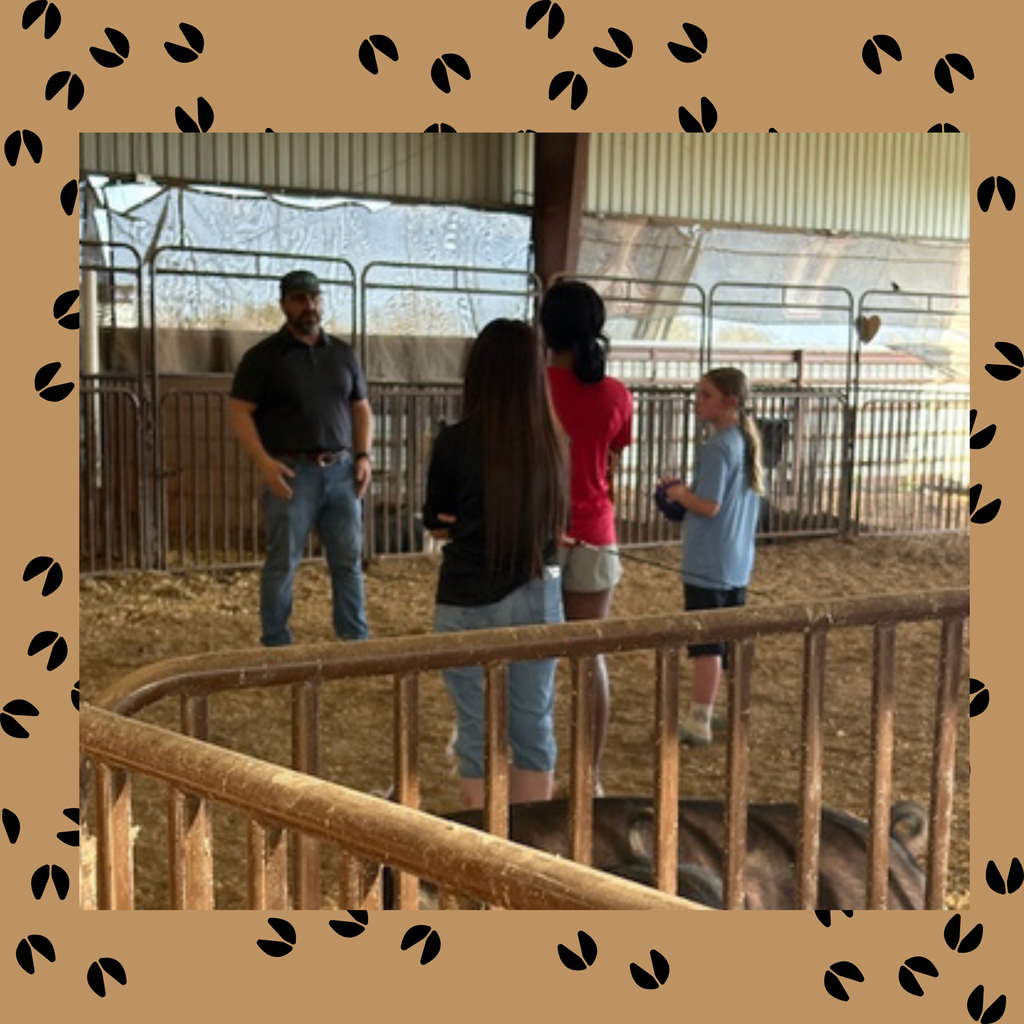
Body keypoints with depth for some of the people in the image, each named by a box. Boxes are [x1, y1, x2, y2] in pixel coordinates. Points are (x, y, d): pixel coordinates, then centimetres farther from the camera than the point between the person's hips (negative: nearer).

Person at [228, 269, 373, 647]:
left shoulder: (343, 353, 13)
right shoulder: (264, 356, -1)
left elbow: (361, 408, 18)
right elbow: (239, 412, -5)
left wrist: (363, 455, 3)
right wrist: (264, 463, -16)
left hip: (341, 471, 4)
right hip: (291, 473, -4)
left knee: (349, 560, 6)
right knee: (282, 563, 1)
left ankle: (356, 640, 15)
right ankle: (276, 645, 10)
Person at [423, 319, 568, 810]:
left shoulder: (455, 442, -12)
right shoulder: (552, 443, -3)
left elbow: (438, 527, 1)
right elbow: (555, 524, 8)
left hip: (471, 604, -3)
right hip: (538, 598, 3)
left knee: (479, 733, 8)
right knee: (533, 727, 14)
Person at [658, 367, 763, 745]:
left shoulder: (717, 447, -17)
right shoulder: (747, 442, 10)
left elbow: (709, 505, -22)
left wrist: (679, 493, -5)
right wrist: (686, 492, 12)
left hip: (707, 565, -9)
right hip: (738, 563, 9)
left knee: (705, 643, -4)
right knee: (733, 639, 15)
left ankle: (699, 722, 1)